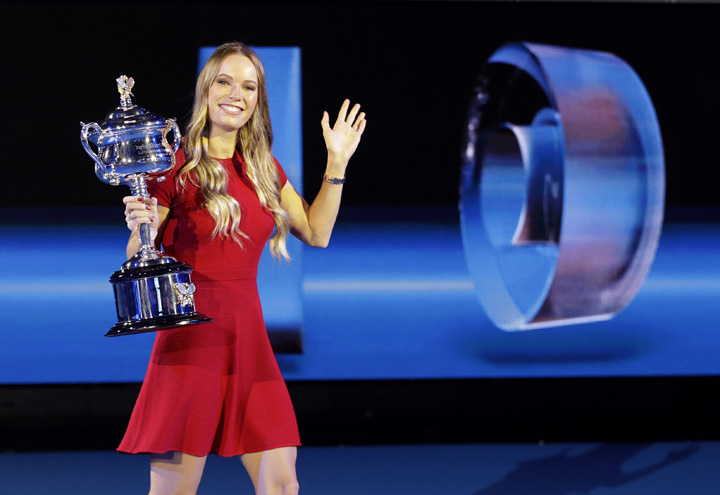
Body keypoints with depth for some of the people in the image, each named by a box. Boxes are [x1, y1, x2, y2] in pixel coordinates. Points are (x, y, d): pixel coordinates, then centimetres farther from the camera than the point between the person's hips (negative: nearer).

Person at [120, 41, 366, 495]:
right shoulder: (176, 164, -4)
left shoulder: (263, 168, 13)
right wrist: (141, 229, -25)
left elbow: (316, 233, 18)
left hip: (248, 338, 5)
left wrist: (337, 163, 13)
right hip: (190, 336, -5)